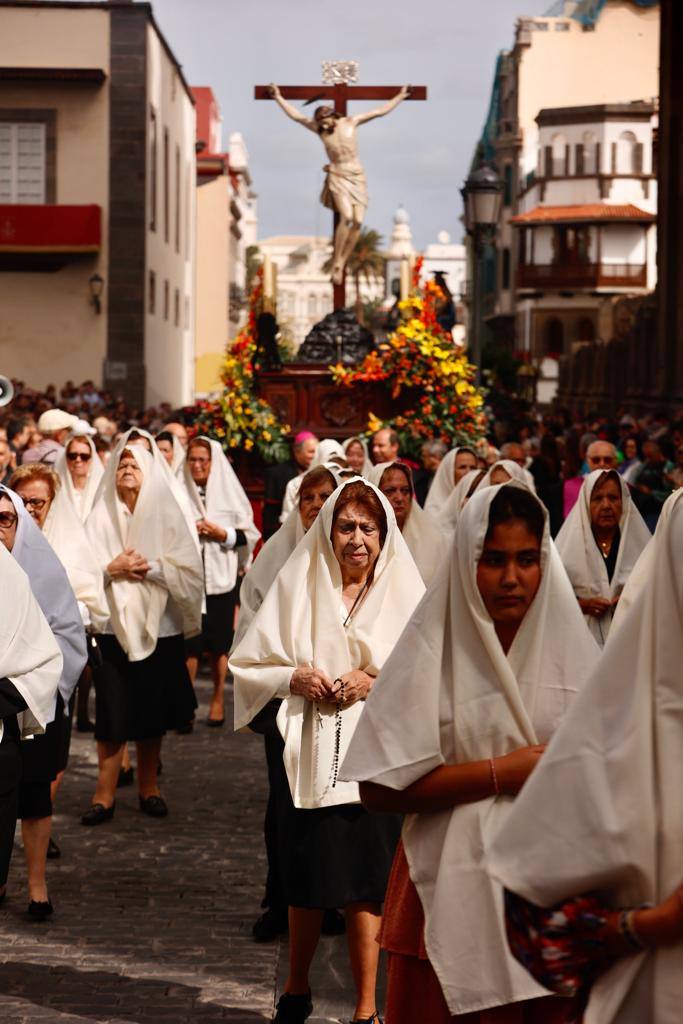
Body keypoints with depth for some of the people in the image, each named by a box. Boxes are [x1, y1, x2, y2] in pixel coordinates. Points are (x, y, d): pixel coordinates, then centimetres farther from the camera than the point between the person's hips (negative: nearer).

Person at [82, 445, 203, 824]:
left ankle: (148, 787, 20)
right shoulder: (101, 517, 5)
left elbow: (189, 569, -4)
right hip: (114, 625, 0)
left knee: (153, 713, 6)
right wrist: (112, 568, -15)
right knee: (112, 714, -3)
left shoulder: (166, 515, 3)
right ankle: (105, 794, 4)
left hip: (160, 626, 0)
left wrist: (150, 568, -14)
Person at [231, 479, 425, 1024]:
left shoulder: (404, 592, 3)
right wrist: (294, 678, -10)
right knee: (307, 882, 8)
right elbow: (248, 664, 7)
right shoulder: (298, 586, 5)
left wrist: (375, 682, -13)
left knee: (365, 883, -2)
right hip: (311, 752, 1)